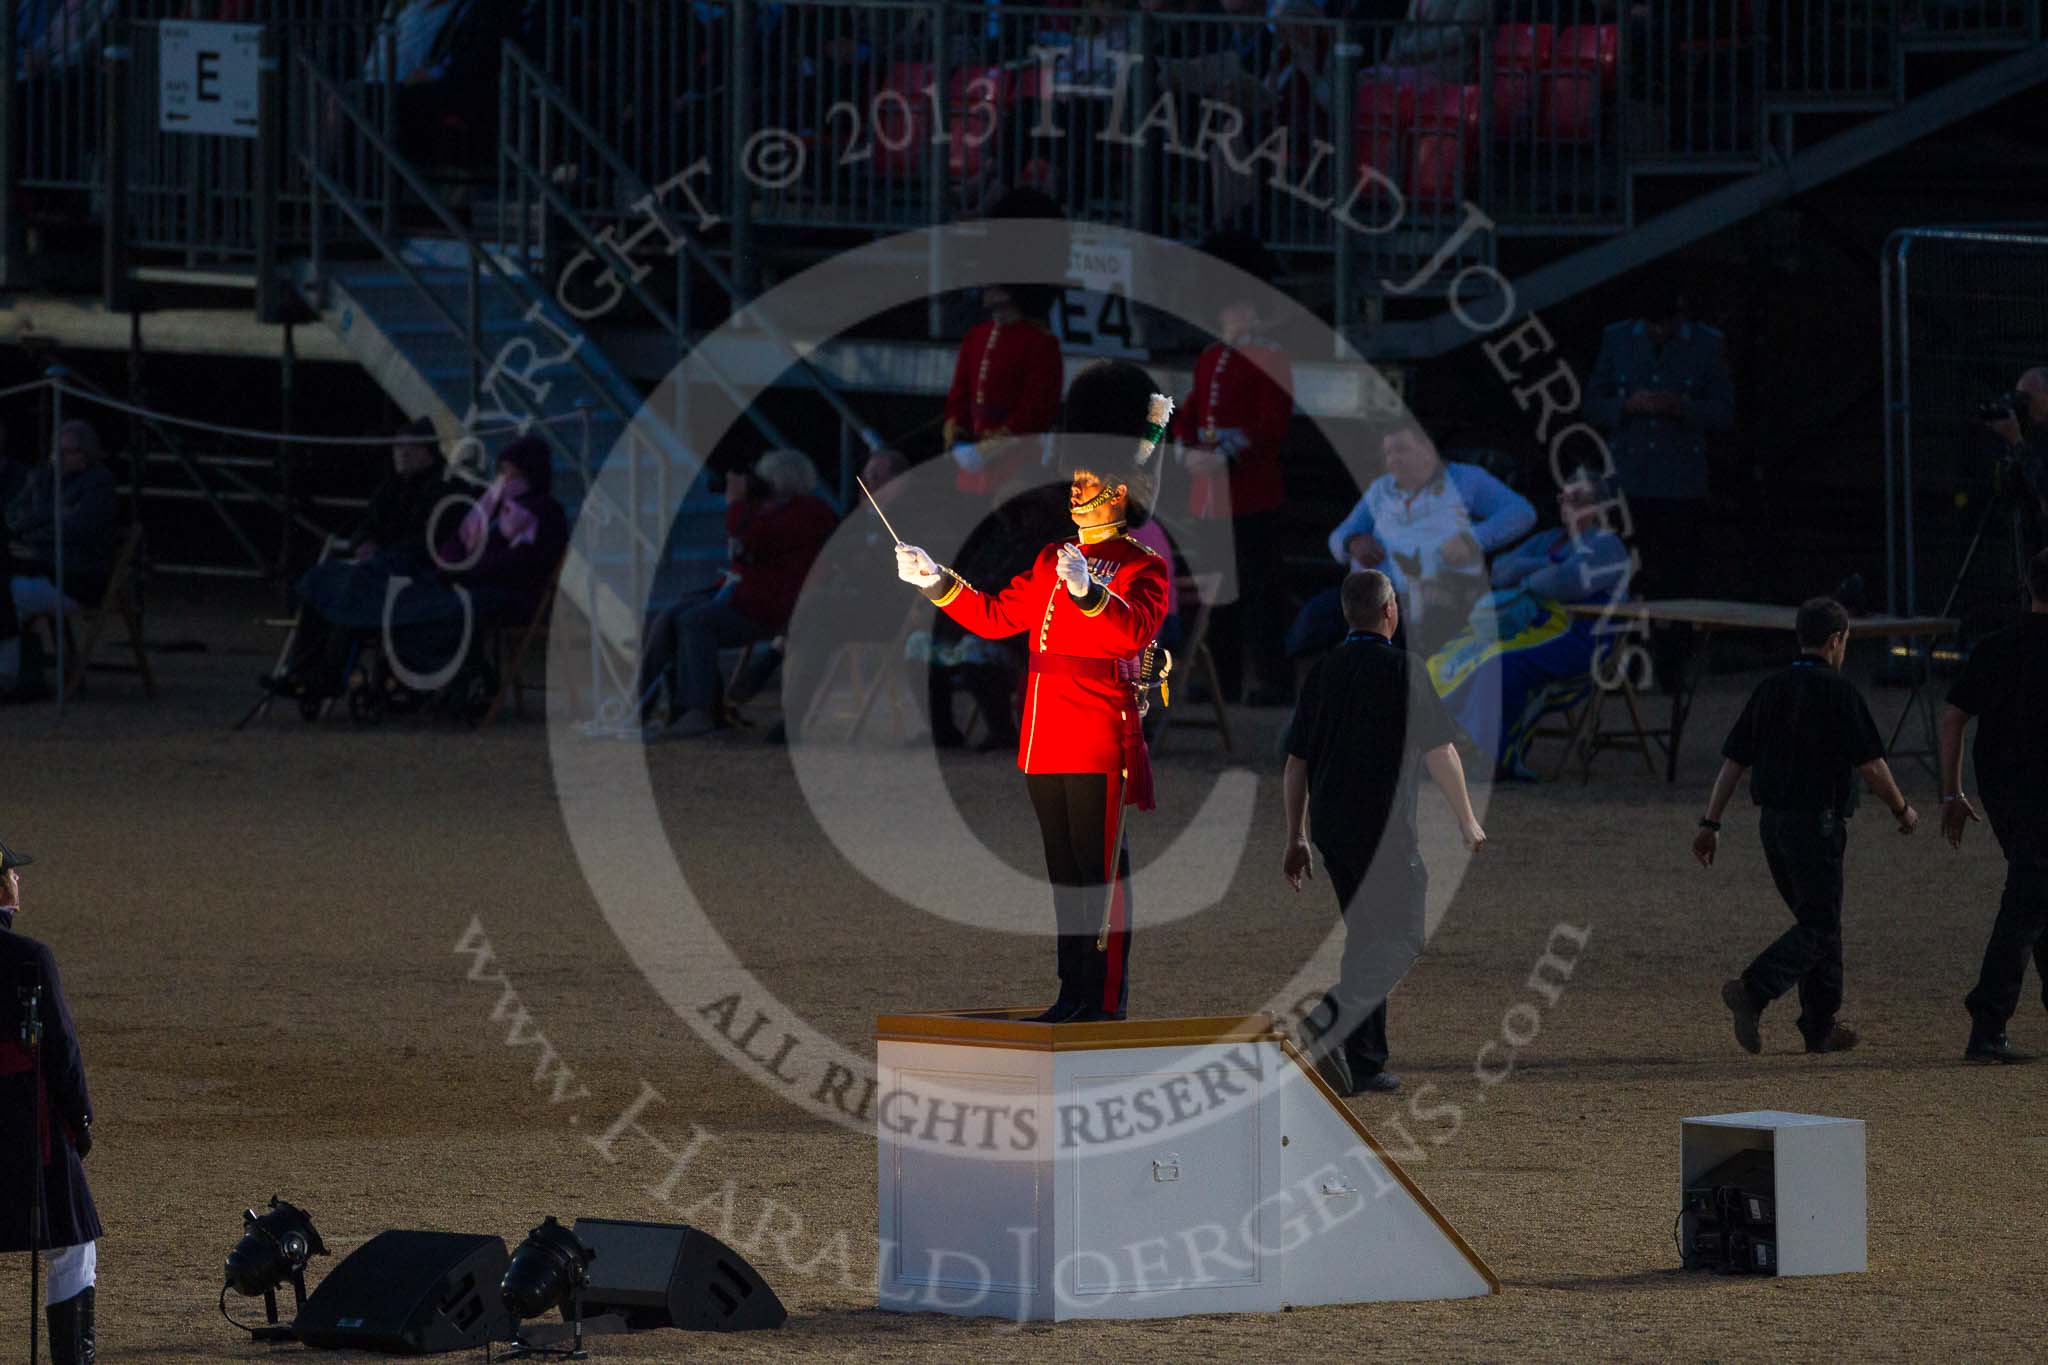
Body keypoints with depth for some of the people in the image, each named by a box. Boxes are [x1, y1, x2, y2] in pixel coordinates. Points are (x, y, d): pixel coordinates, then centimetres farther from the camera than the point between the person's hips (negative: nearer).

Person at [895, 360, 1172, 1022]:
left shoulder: (1143, 568, -5)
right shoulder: (1053, 560, 17)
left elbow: (1134, 629, -24)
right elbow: (995, 616, 21)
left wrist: (1086, 588, -40)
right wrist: (935, 580, 12)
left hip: (1101, 743, -7)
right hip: (1046, 744, 7)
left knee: (1101, 871, -6)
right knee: (1065, 870, 10)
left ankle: (1109, 1001, -4)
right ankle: (1075, 995, 14)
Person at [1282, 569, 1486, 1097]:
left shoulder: (1323, 671, 11)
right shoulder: (1402, 668, -8)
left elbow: (1295, 764, 13)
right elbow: (1440, 753, -7)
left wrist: (1297, 839, 20)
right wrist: (1467, 821, 4)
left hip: (1329, 829, 7)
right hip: (1383, 827, -7)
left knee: (1366, 939, 16)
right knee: (1400, 940, -6)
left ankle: (1365, 1063, 15)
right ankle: (1330, 1023, -28)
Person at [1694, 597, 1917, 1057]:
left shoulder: (1769, 689, 9)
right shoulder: (1838, 691, -10)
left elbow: (1733, 760, 8)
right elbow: (1871, 764, -10)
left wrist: (1710, 824, 11)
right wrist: (1902, 810, 6)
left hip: (1772, 823, 7)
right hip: (1816, 821, -7)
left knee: (1818, 920, 16)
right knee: (1819, 927, -6)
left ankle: (1820, 1026, 15)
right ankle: (1752, 992, -26)